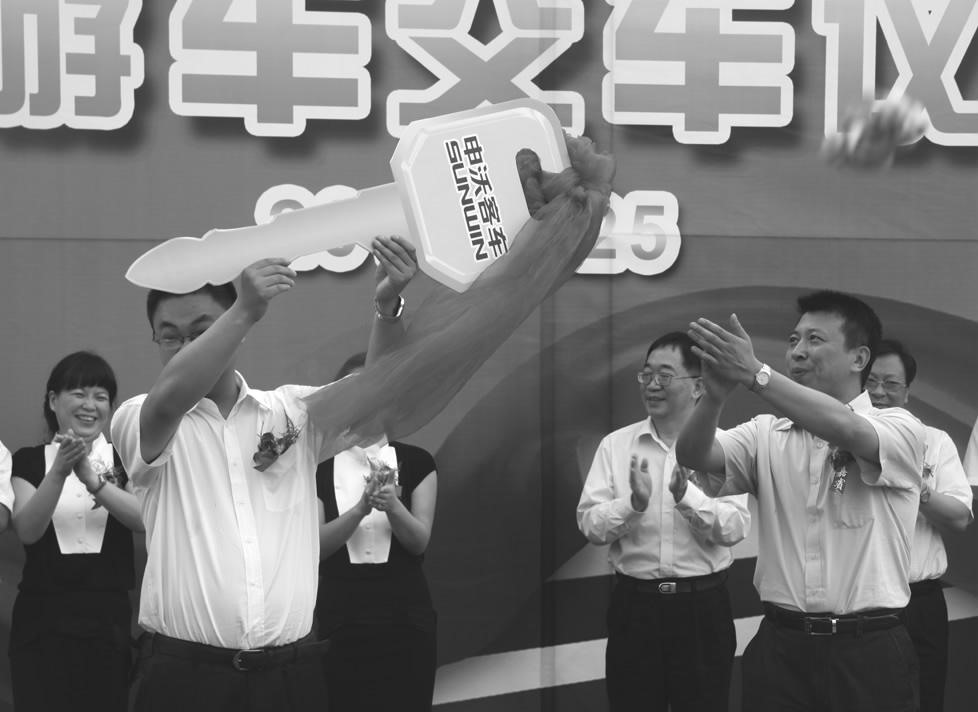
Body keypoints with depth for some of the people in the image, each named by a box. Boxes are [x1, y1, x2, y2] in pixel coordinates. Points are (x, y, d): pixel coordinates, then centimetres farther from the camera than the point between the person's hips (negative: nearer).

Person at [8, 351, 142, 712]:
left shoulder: (124, 460, 8)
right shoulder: (29, 460, 7)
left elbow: (147, 519, -9)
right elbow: (27, 530, -8)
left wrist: (91, 478, -21)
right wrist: (59, 471, -23)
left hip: (110, 619, 0)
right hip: (43, 620, 0)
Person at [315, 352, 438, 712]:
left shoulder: (416, 462, 6)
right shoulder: (319, 466, 5)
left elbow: (419, 541, -2)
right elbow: (315, 544, -4)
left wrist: (392, 507, -21)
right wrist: (360, 509, -20)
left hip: (405, 616, 0)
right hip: (340, 617, 0)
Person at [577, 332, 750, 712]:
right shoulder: (616, 444, 4)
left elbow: (734, 528, -10)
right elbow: (589, 524, -4)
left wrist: (686, 495, -25)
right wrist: (633, 503, -22)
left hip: (703, 607, -1)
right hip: (634, 604, 1)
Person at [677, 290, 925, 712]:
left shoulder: (899, 428, -1)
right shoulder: (767, 436, 9)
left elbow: (845, 429, -22)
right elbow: (694, 455, -6)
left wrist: (754, 374, -29)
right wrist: (716, 393, -27)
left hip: (867, 652, -3)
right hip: (780, 645, 3)